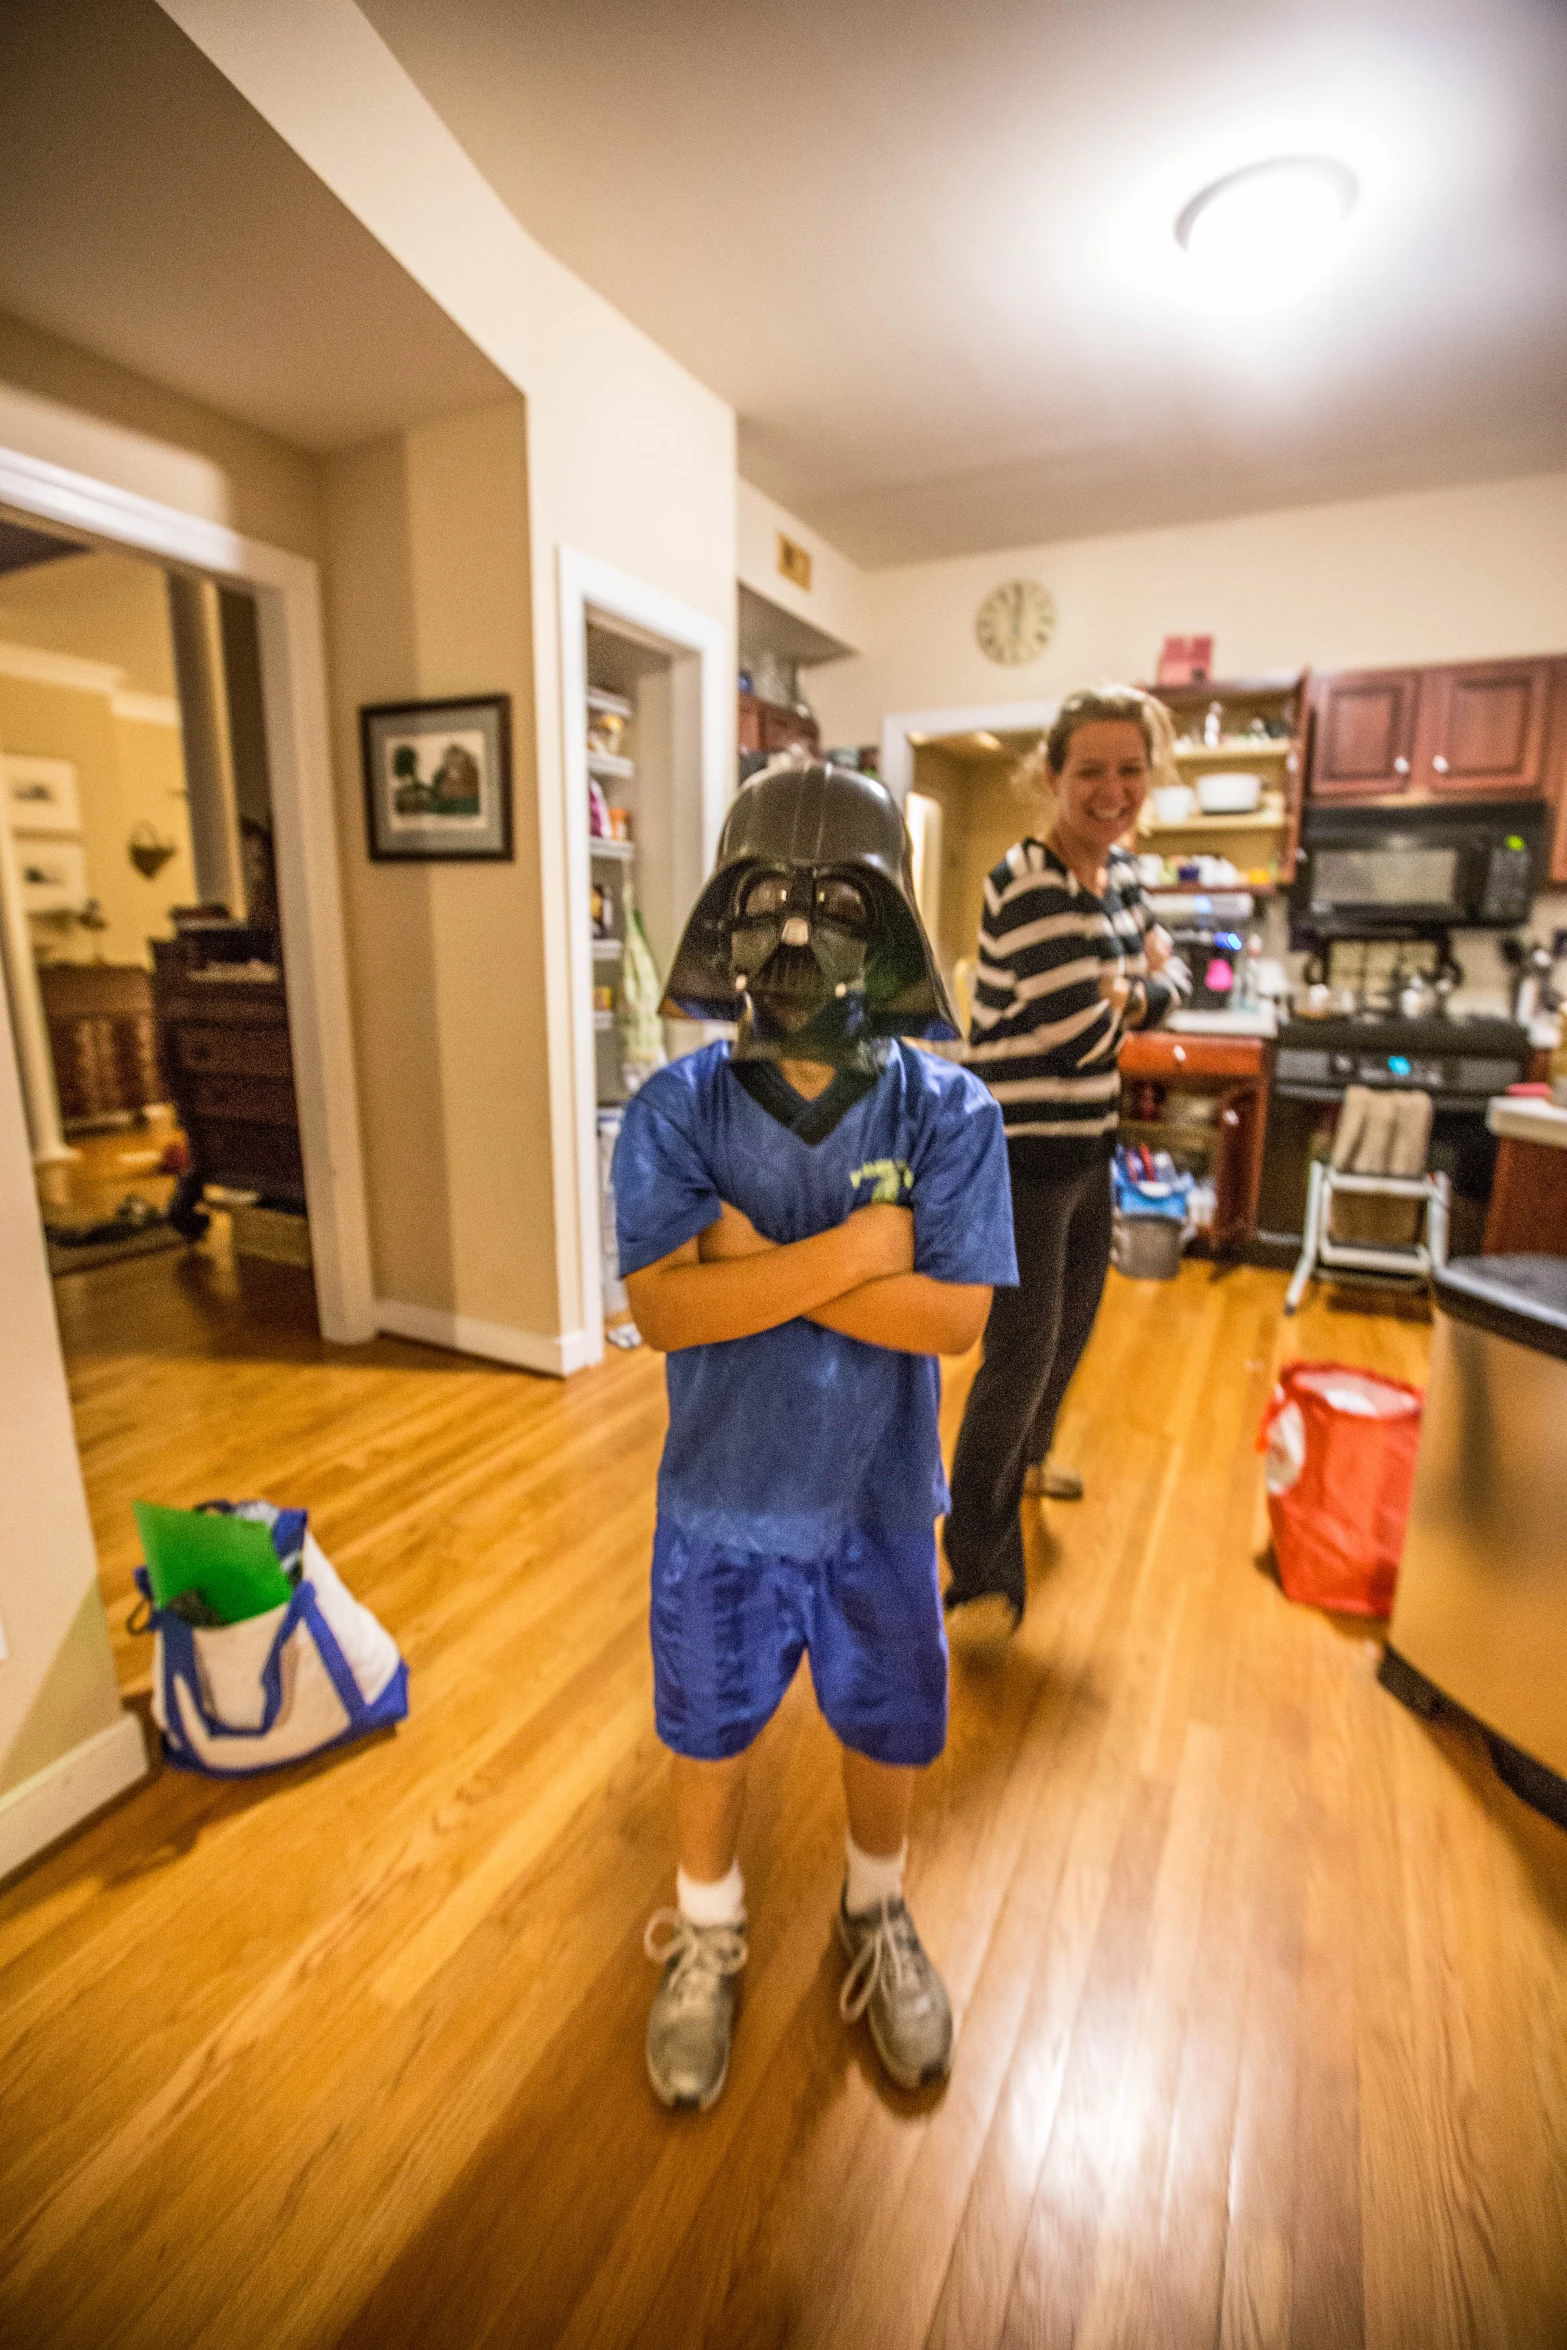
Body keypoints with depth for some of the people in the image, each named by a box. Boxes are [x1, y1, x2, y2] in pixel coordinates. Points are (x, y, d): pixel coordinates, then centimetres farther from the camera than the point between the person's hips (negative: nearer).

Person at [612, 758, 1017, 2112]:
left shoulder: (950, 1114, -14)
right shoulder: (675, 1112, -15)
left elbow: (952, 1317, -20)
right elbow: (664, 1307, -23)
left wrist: (762, 1258, -24)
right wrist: (852, 1251, -27)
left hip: (878, 1507, 1)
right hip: (719, 1505, 0)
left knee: (887, 1732, 24)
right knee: (710, 1735, 23)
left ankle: (877, 1916, 57)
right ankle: (708, 1934, 55)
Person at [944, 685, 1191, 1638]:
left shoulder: (1115, 866, 9)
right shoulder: (1029, 883, -21)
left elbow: (1171, 975, 12)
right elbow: (1081, 1033, -22)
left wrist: (1127, 996, -10)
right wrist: (1138, 988, -1)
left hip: (1088, 1140, 9)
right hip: (1021, 1149, -9)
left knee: (1073, 1321, 24)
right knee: (1021, 1353, -3)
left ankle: (1029, 1454, 51)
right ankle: (983, 1573, 14)